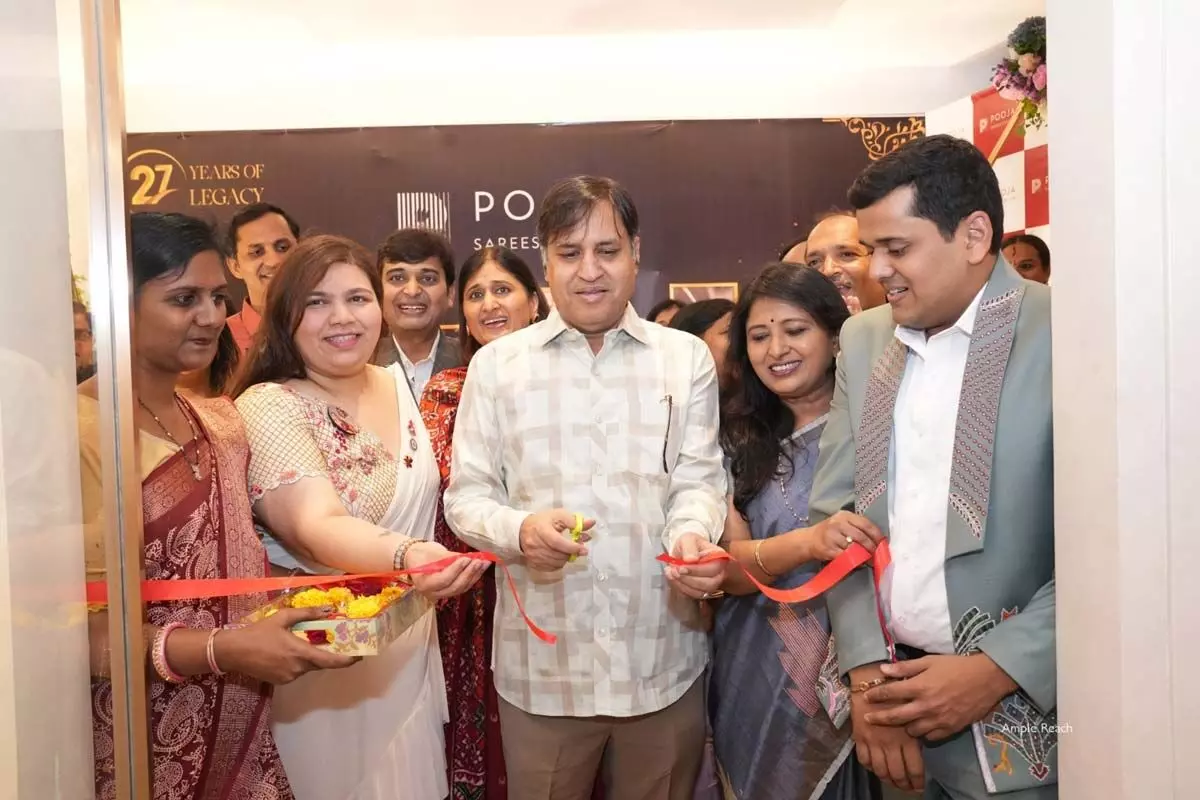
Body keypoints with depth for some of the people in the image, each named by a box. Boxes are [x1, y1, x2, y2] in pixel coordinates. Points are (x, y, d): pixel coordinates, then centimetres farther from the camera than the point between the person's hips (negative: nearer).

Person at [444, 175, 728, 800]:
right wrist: (519, 531, -20)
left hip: (663, 659, 1)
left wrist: (692, 534, -23)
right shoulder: (496, 363, 2)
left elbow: (698, 478, -1)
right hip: (540, 662, 0)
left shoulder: (687, 357, 4)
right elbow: (466, 496, 1)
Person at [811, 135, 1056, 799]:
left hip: (1024, 713, -4)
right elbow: (835, 510, 3)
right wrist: (867, 669, -6)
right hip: (898, 689, 4)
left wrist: (997, 670, -17)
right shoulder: (864, 339, 4)